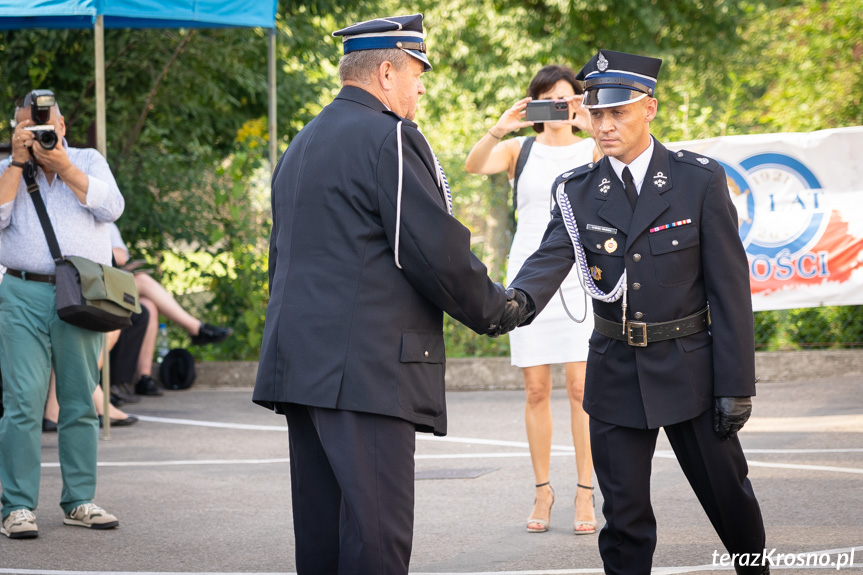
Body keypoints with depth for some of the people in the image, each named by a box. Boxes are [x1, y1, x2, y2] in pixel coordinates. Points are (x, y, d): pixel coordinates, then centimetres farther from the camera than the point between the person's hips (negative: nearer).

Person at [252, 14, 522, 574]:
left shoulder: (301, 145, 20)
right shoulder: (390, 138, -9)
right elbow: (438, 250, -13)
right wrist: (494, 309, 3)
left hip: (300, 362, 9)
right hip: (365, 367, -9)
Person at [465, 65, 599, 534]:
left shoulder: (594, 150, 5)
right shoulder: (519, 151, 9)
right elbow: (473, 166, -11)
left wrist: (595, 128, -29)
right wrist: (498, 130, -27)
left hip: (579, 275, -2)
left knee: (580, 387, -7)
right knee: (535, 389, 2)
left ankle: (585, 494, -2)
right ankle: (542, 490, 11)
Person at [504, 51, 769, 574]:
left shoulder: (701, 181, -7)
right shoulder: (579, 191, 1)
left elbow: (730, 286, -7)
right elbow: (551, 259, -14)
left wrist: (736, 385, -11)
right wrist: (518, 300, -39)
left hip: (689, 367, -2)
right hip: (617, 370, 2)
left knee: (728, 492, 11)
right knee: (624, 512, 3)